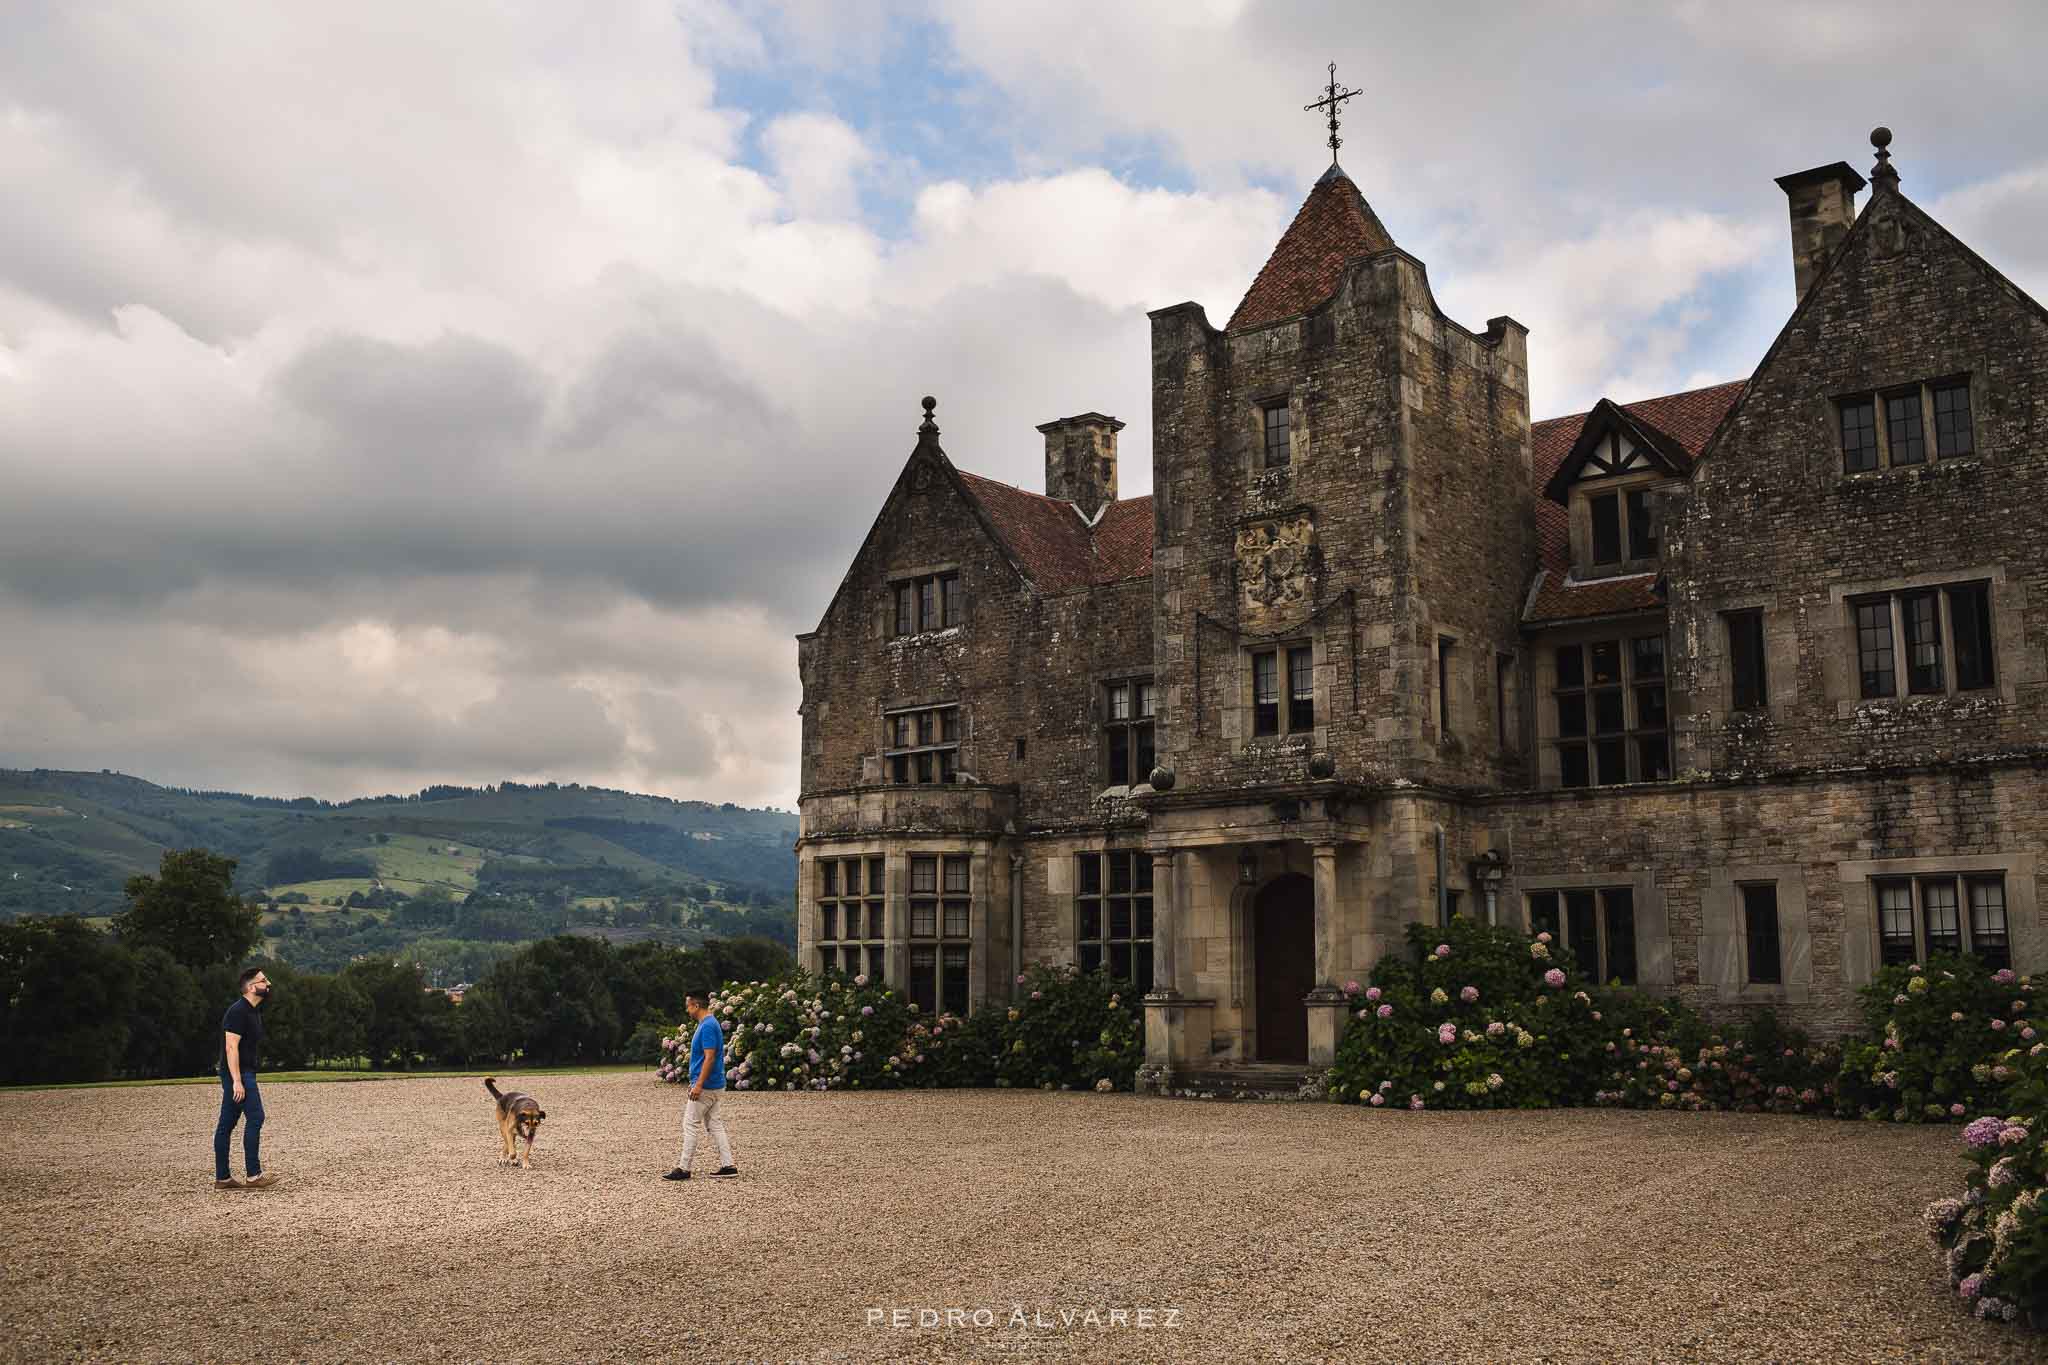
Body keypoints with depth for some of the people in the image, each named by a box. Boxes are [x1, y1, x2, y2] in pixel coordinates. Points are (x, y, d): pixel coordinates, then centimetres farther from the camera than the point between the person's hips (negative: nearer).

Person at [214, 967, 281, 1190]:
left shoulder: (253, 1012, 17)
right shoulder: (238, 1011, -15)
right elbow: (231, 1047, -21)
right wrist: (237, 1081, -25)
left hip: (244, 1074, 10)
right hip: (238, 1074, -10)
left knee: (226, 1124, 10)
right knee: (255, 1118, -11)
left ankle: (222, 1178, 13)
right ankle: (252, 1175, -10)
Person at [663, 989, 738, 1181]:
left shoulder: (708, 1026, -19)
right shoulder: (708, 1024, 13)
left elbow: (710, 1057, -23)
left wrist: (698, 1085, -24)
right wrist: (696, 1079, 24)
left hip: (705, 1086, -10)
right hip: (713, 1086, 10)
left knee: (691, 1125, -3)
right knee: (714, 1124, 10)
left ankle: (683, 1168, 3)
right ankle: (728, 1166, 10)